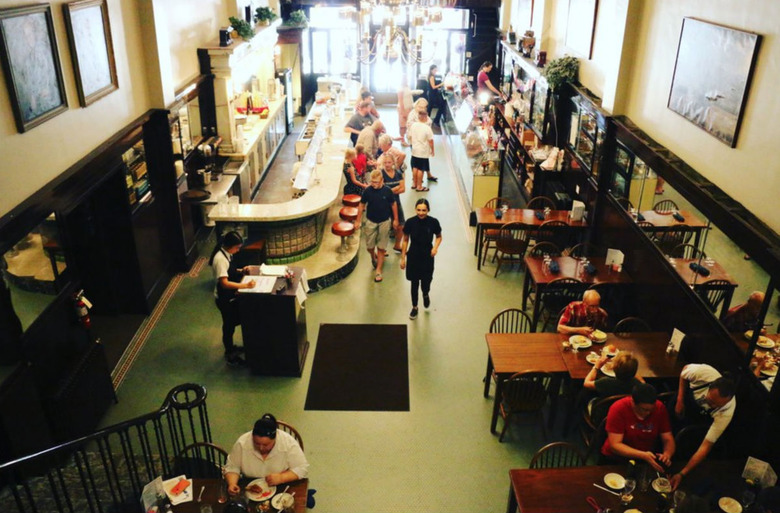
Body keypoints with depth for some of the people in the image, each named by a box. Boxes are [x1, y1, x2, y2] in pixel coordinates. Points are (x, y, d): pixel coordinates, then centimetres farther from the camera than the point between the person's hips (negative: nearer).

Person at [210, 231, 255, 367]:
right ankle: (230, 356, 21)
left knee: (232, 323, 24)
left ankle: (230, 348, 44)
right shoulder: (220, 259, -29)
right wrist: (245, 285, -39)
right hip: (224, 299, -9)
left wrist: (240, 270, 3)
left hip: (230, 296, 9)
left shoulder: (226, 254, 0)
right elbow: (224, 283, -35)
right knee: (229, 325, 5)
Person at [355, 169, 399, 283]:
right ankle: (373, 257, 42)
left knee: (381, 248, 4)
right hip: (371, 221, 1)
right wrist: (358, 220, 2)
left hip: (385, 222, -1)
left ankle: (378, 271, 14)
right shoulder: (367, 191, -10)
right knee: (369, 246, 7)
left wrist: (395, 219, 6)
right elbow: (361, 205, 1)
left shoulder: (387, 191, -11)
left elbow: (393, 204, 2)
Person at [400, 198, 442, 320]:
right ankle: (414, 307, 33)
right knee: (414, 283, 11)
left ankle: (426, 294, 44)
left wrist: (435, 247, -16)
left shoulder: (433, 222, -14)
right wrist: (403, 258, 1)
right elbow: (405, 240, -2)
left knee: (426, 282, 6)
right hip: (413, 256, 0)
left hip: (427, 257, 0)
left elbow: (438, 237, 4)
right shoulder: (410, 222, -14)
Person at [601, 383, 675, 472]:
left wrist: (667, 454, -26)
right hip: (617, 459, -5)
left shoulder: (660, 408, -10)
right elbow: (615, 445, -21)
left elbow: (668, 440, -5)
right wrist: (643, 455, -33)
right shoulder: (618, 409, -21)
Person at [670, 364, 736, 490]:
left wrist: (682, 474, -39)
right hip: (685, 396, 1)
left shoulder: (726, 413, -41)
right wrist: (680, 400, -19)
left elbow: (706, 446, -36)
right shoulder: (704, 372, -44)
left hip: (701, 417, -1)